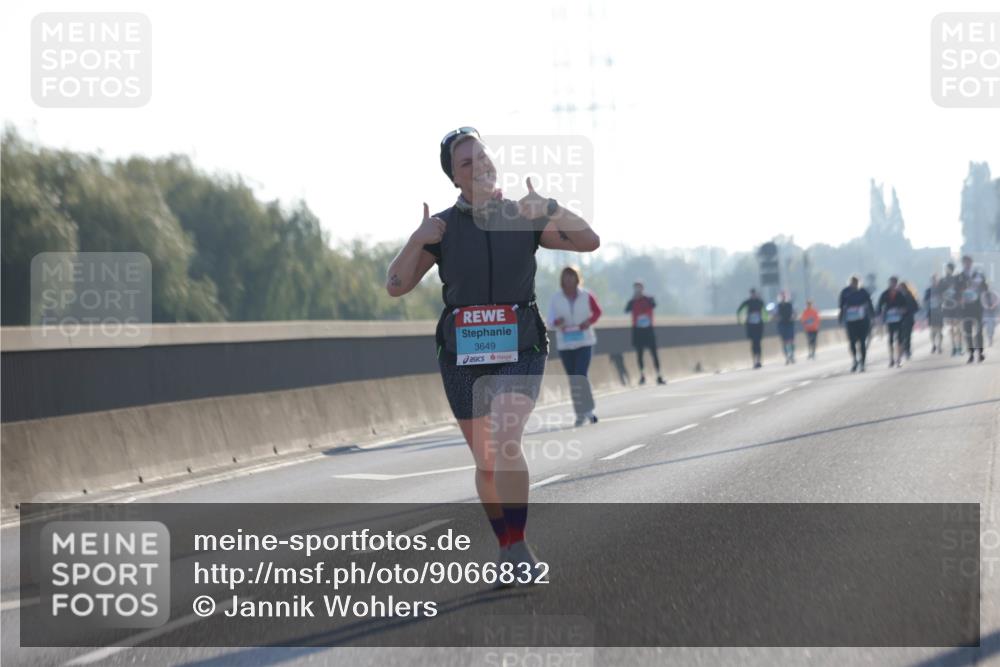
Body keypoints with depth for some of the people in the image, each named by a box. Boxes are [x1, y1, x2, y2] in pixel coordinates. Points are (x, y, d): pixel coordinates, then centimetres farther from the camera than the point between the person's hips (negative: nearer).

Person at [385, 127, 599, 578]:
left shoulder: (525, 217, 0)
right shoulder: (442, 227, 1)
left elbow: (590, 242, -8)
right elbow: (395, 286, -2)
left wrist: (544, 207, -21)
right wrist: (418, 240, -18)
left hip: (519, 352, -2)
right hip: (463, 356, 2)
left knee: (504, 443, -26)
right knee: (486, 462, 10)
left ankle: (519, 546, -18)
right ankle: (507, 547, 29)